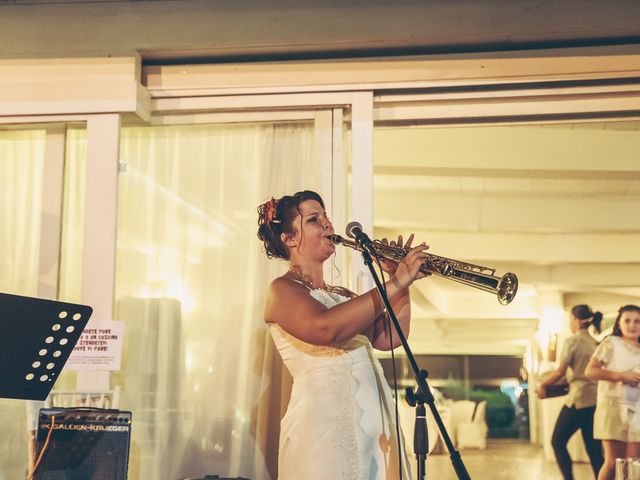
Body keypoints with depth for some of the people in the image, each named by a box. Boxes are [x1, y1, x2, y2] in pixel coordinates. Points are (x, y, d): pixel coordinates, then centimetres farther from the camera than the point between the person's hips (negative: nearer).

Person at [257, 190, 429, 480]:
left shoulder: (341, 295, 20)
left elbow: (388, 338, 7)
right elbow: (326, 328, -24)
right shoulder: (282, 290, -4)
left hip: (375, 421, 7)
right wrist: (394, 285, -20)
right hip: (324, 420, -7)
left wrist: (401, 278, -2)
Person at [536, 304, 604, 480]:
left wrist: (542, 385, 4)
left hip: (579, 399, -7)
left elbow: (560, 372, -9)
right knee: (594, 449, 9)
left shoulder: (571, 341, -7)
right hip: (596, 401, 7)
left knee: (557, 442, 6)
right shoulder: (595, 343, 12)